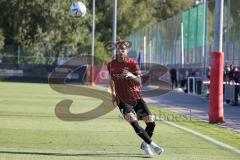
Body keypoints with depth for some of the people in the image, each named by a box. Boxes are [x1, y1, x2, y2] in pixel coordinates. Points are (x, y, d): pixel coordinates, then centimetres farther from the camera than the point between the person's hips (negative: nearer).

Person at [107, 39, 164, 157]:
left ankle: (145, 145, 20)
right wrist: (113, 94, 17)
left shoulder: (132, 63, -6)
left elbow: (139, 81, -17)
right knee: (134, 123, -23)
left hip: (137, 98, 0)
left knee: (151, 122, -7)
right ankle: (152, 145, -12)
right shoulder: (111, 65, 2)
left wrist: (132, 76, -37)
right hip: (123, 100, 0)